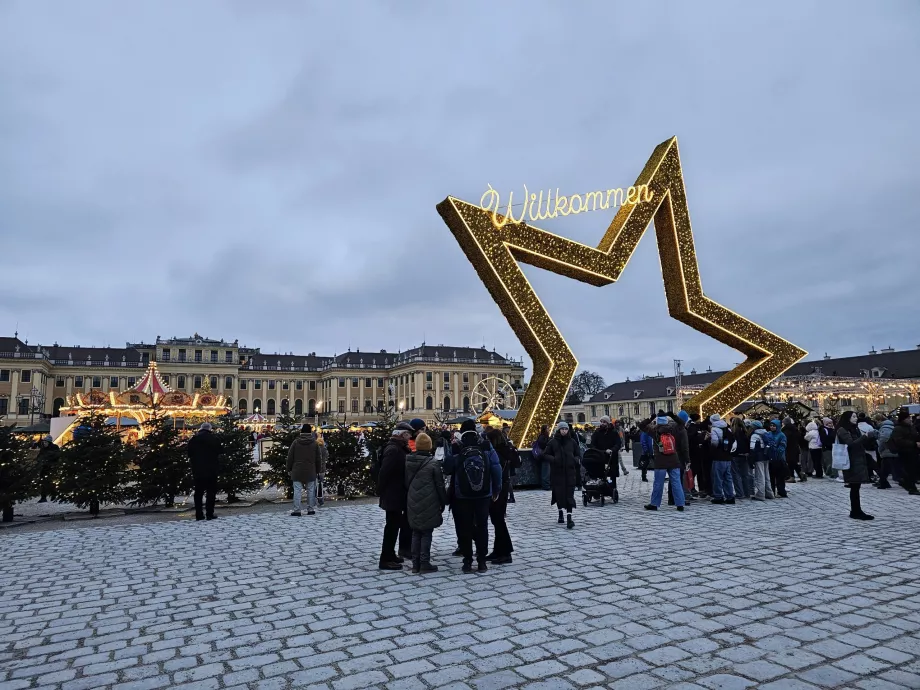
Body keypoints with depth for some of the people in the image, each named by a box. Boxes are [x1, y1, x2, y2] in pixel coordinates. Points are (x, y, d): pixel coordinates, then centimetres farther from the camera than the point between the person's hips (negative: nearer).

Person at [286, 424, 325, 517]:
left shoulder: (296, 442, -2)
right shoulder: (314, 443, 1)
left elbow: (290, 457, 2)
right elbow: (318, 459, 5)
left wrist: (289, 469, 11)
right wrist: (318, 471, 13)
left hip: (297, 471, -1)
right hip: (310, 472, 1)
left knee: (297, 491, 0)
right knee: (310, 490, 9)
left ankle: (297, 510, -3)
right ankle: (310, 509, 12)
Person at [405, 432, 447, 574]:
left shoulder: (408, 461, 2)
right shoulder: (433, 463, -12)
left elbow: (406, 482, 10)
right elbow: (440, 485, -7)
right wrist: (443, 502, 4)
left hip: (413, 504, 5)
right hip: (429, 505, -4)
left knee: (416, 533, 12)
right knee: (427, 533, 4)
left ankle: (415, 564, 16)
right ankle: (424, 563, 6)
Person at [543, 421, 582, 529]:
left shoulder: (572, 442, 7)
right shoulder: (553, 442, 2)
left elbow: (578, 454, 14)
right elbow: (546, 454, 6)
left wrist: (577, 459, -7)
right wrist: (553, 459, -12)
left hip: (570, 471, 0)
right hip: (557, 472, 0)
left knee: (569, 494, -6)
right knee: (559, 493, 4)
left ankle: (569, 517, -8)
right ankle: (560, 514, 24)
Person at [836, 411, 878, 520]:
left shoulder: (854, 428, 16)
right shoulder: (842, 430, -9)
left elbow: (862, 444, 18)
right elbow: (851, 444, -18)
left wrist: (872, 437, 3)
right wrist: (865, 436, -19)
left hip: (859, 460, 8)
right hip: (851, 462, -8)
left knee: (855, 486, 9)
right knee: (854, 487, -7)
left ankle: (855, 511, 13)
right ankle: (856, 511, -4)